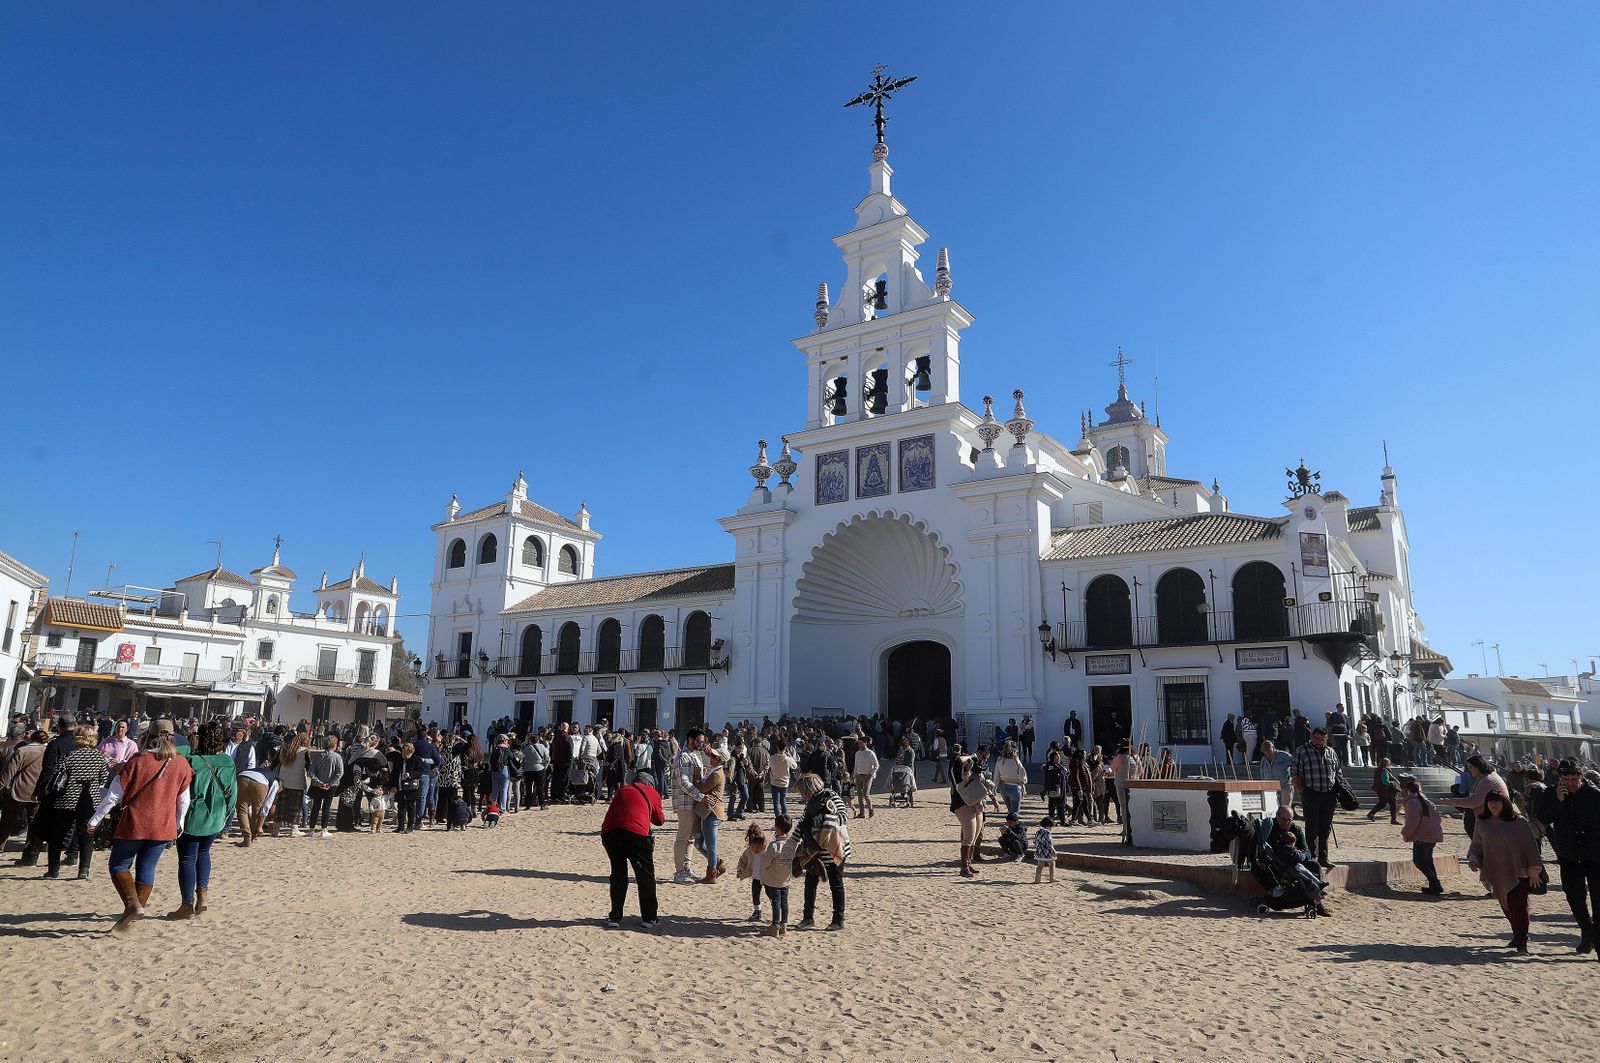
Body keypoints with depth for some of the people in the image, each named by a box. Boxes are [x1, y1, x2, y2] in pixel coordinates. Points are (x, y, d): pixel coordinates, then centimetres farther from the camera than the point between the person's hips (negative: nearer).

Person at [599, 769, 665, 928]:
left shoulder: (622, 790, 28)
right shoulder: (652, 793, 18)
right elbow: (659, 820, 22)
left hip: (609, 832, 4)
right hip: (636, 833, -4)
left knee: (618, 875, 20)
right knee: (645, 876, 11)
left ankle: (615, 917, 21)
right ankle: (648, 918, 15)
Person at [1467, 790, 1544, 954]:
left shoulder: (1519, 822, -6)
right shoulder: (1482, 824, 2)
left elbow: (1530, 845, -2)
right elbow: (1476, 844, 9)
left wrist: (1534, 870, -3)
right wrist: (1473, 858, -8)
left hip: (1519, 872, -3)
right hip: (1497, 875, 3)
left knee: (1519, 906, -6)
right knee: (1506, 907, 13)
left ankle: (1521, 943, -1)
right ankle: (1518, 935, 33)